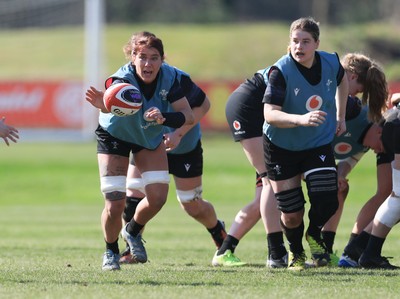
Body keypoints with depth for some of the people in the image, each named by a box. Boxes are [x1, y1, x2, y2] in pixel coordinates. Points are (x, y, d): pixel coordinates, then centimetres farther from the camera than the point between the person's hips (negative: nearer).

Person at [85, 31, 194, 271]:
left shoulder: (170, 77, -26)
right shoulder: (123, 79, -37)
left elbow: (188, 115, -28)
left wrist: (164, 118, -49)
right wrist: (105, 105, -85)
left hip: (151, 137, 4)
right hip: (114, 136, -4)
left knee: (158, 197, -6)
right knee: (115, 204, -11)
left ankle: (133, 232, 27)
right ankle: (111, 252, 18)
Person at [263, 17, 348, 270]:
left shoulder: (331, 63, -11)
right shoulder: (280, 71, -25)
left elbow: (342, 80, 16)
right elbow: (270, 114, -34)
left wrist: (340, 116, 15)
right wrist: (300, 119, -49)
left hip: (319, 144, 3)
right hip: (282, 148, -3)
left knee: (327, 202, -13)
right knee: (291, 213, -1)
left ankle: (314, 235, 24)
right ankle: (295, 251, 33)